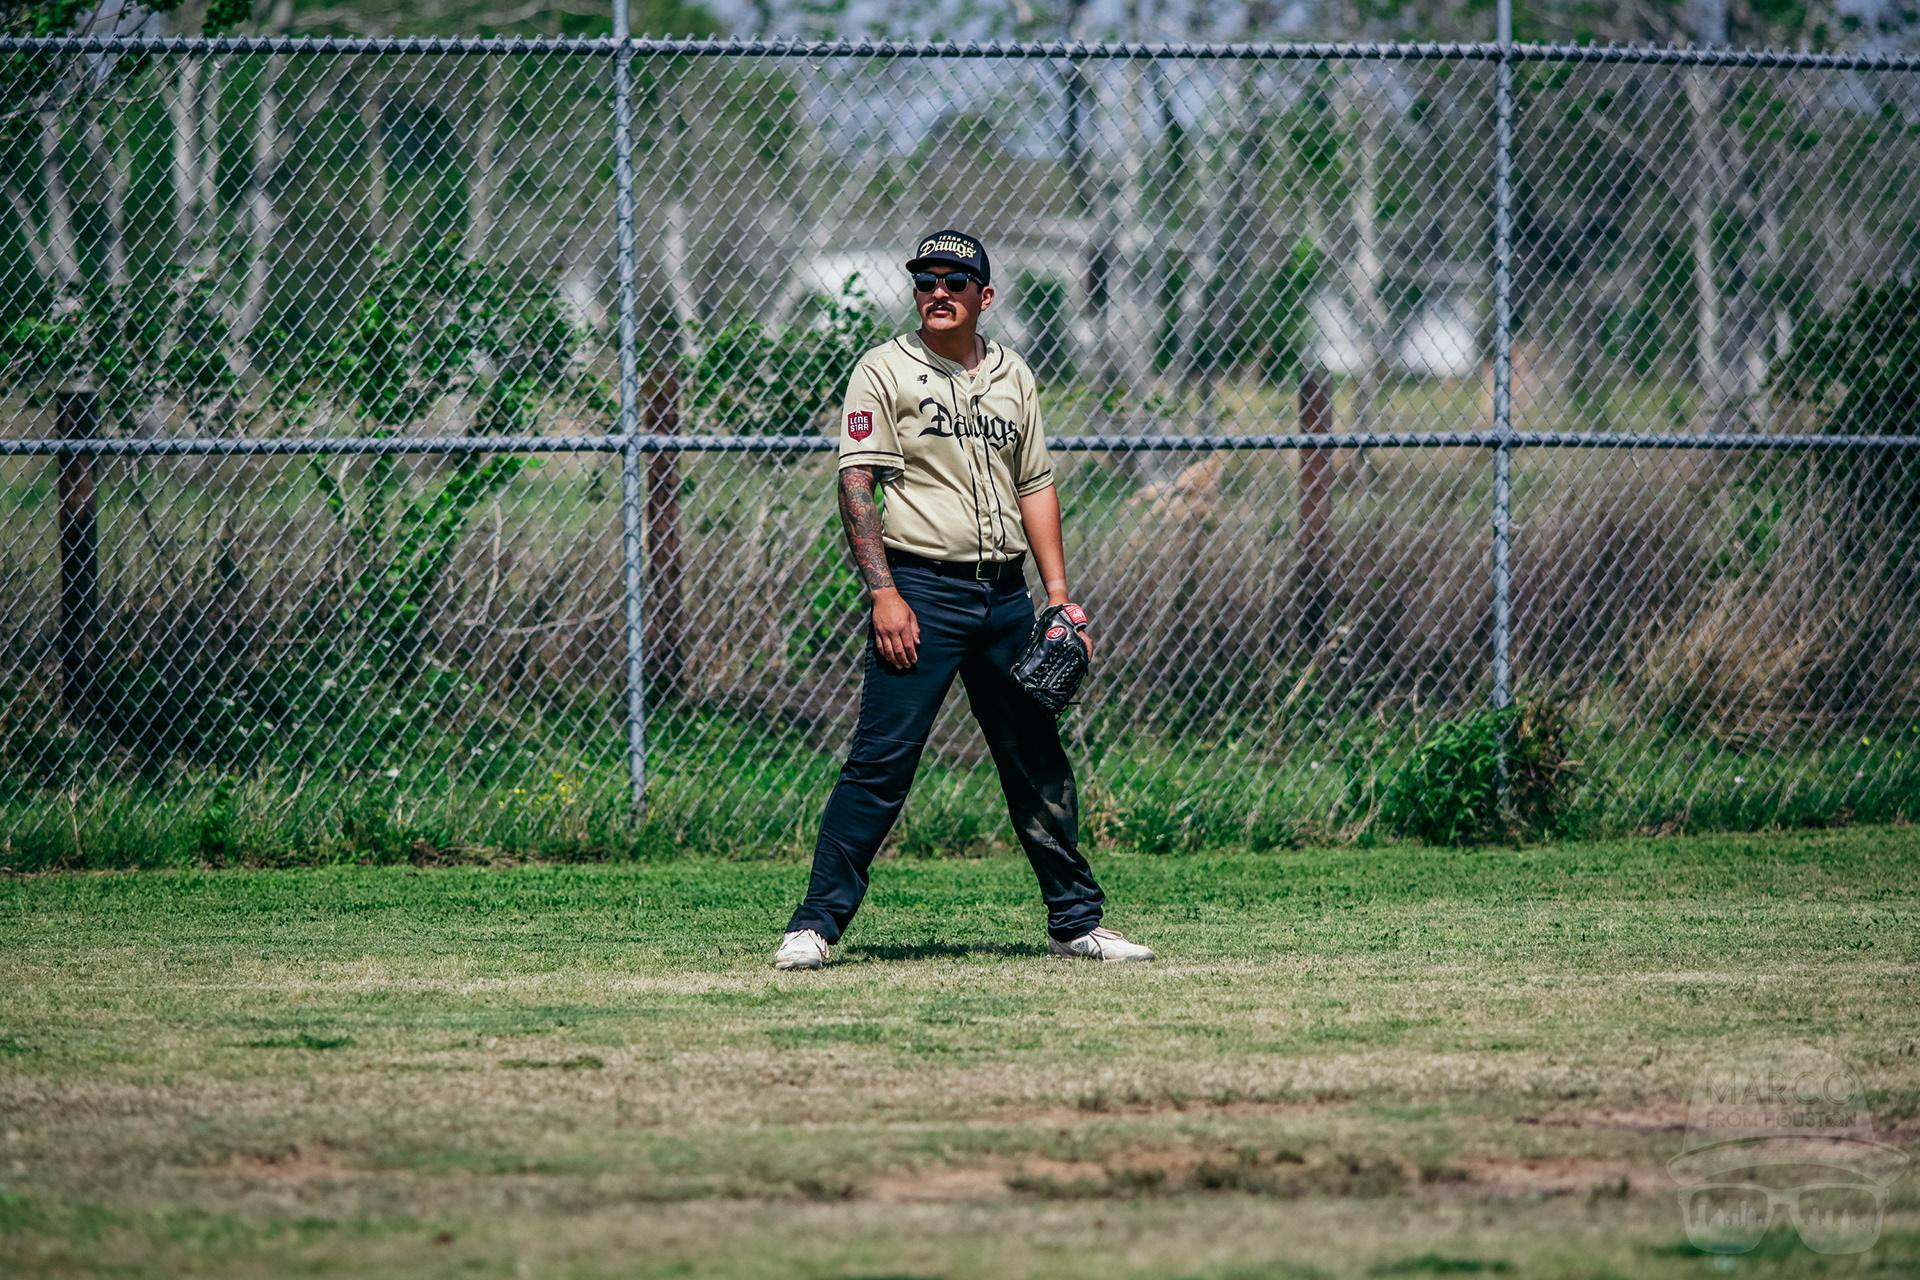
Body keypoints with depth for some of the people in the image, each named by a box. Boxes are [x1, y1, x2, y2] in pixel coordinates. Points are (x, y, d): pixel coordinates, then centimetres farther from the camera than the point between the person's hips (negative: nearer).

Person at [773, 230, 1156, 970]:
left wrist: (1059, 595, 9)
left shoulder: (1014, 377, 14)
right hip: (922, 589, -5)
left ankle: (1075, 922, 19)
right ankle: (815, 924, -10)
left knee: (1040, 766, 9)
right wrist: (883, 591, -17)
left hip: (1005, 596, 5)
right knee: (881, 762, -12)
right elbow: (856, 484, -7)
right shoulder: (884, 371, -1)